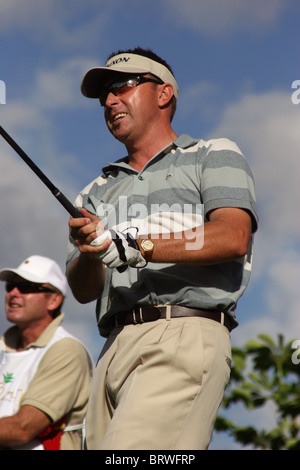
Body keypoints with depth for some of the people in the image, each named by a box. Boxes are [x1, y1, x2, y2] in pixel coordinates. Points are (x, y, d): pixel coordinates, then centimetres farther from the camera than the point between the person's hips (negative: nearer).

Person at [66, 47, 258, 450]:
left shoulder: (214, 156, 13)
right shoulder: (99, 192, 28)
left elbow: (233, 237, -6)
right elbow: (83, 290, 16)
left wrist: (134, 247, -12)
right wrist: (90, 251, -8)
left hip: (186, 335, -6)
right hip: (115, 348, 6)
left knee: (129, 450, -24)